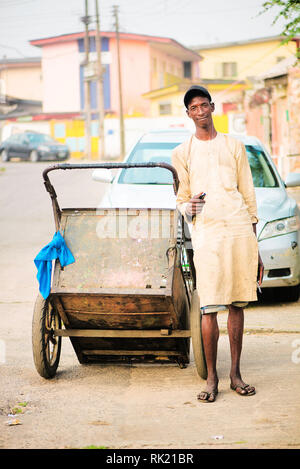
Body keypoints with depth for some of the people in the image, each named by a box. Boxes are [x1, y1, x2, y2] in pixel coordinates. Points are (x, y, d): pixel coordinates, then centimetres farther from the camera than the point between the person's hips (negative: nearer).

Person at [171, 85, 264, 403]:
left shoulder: (234, 146, 16)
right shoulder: (182, 153, 13)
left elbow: (248, 196, 15)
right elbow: (181, 200, 15)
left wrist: (255, 245, 10)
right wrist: (188, 208, -11)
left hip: (240, 230, 2)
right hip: (206, 233, -1)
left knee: (237, 304, 3)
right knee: (209, 308, -8)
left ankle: (235, 373, 10)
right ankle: (211, 377, 0)